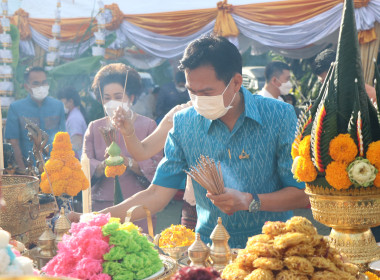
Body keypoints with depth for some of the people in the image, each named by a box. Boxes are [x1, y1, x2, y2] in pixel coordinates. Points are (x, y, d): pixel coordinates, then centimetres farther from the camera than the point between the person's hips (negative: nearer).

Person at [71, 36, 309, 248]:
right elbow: (158, 194, -3)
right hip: (209, 246, -2)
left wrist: (248, 201, -23)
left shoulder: (279, 116, -10)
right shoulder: (184, 123, -3)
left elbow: (303, 194, -7)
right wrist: (92, 220, -12)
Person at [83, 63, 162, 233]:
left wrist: (128, 162, -18)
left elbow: (156, 167, -4)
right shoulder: (95, 127, 14)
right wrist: (103, 166, -16)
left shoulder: (147, 125, 6)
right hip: (102, 206, 2)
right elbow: (85, 165, 4)